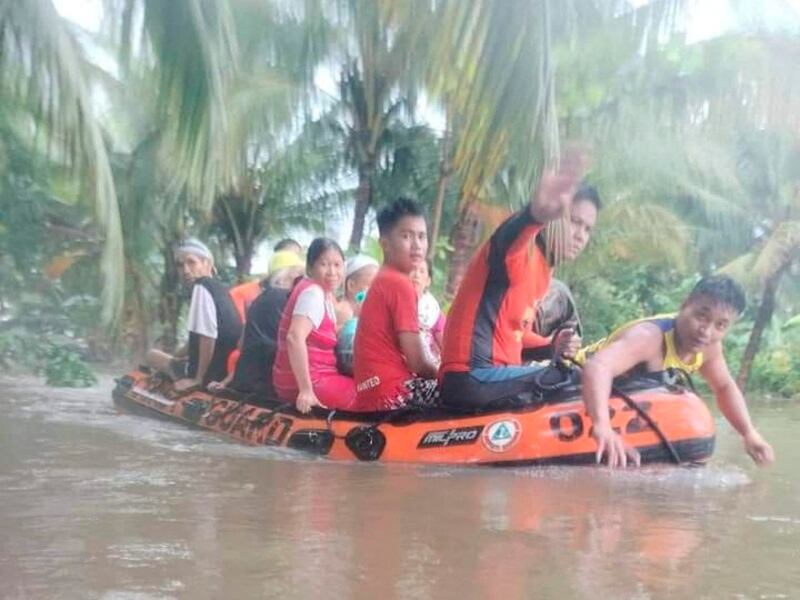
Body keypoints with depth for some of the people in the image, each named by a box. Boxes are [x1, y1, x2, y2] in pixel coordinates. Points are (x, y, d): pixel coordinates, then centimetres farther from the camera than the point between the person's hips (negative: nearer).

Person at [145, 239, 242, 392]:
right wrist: (176, 357, 23)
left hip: (210, 372, -9)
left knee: (152, 356, 10)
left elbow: (207, 338, -24)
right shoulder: (219, 287, 12)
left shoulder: (201, 288, -15)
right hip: (226, 370, 9)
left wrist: (198, 379, -18)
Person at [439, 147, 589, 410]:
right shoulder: (519, 251, -8)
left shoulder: (541, 271, 19)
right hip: (472, 378, -10)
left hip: (489, 375, 10)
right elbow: (512, 233, -34)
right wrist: (537, 212, -58)